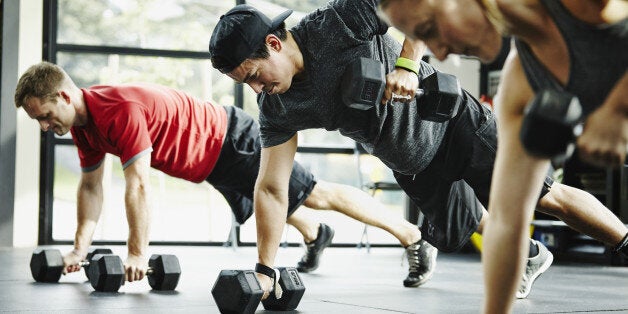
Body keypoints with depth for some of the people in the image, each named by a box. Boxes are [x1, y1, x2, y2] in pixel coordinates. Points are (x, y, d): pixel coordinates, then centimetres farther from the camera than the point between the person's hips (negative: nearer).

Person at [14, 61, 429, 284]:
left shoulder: (120, 111, -33)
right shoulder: (84, 121, -2)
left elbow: (139, 186, -35)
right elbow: (91, 185, 7)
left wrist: (137, 255, -32)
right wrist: (81, 247, 2)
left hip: (232, 141, -9)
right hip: (212, 162, 9)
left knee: (318, 194, -2)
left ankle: (413, 236, 7)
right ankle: (315, 236, 60)